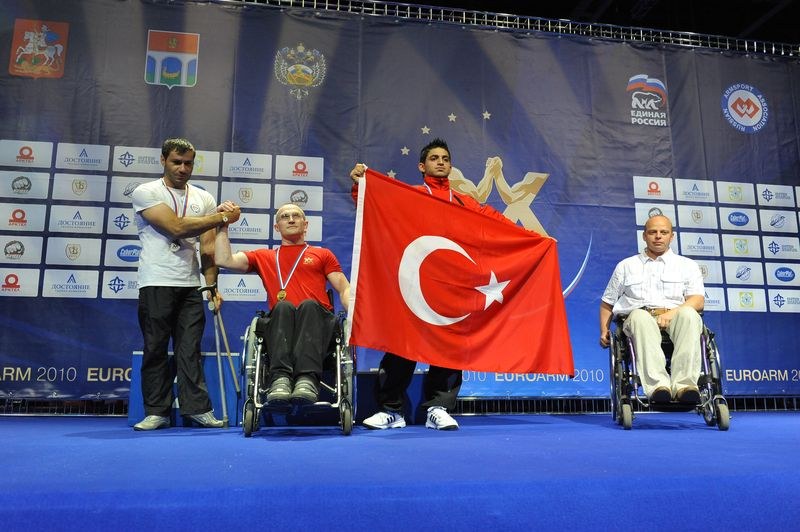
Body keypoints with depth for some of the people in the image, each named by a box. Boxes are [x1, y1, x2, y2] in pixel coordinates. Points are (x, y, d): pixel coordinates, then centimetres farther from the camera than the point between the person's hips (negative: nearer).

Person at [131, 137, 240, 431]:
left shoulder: (203, 198, 11)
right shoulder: (146, 192, -2)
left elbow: (208, 247, 7)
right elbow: (176, 227, -16)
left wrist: (212, 285, -2)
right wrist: (222, 217, -11)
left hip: (191, 286, 3)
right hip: (156, 284, -3)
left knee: (190, 349, 3)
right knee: (155, 349, 4)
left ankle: (197, 407, 7)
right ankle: (157, 411, 12)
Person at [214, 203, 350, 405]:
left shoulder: (323, 254, 28)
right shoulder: (263, 257, 31)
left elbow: (344, 289, 16)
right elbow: (224, 260, 16)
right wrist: (223, 225, 18)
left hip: (317, 322, 0)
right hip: (280, 323, 1)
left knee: (309, 304, -35)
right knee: (283, 306, -33)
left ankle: (307, 379, -54)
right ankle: (280, 379, -50)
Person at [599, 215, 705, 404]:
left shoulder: (688, 265, 22)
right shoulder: (626, 266, 26)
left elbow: (698, 300, 5)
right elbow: (607, 302, 24)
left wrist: (671, 313, -15)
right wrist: (604, 330, 6)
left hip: (675, 318, 1)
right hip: (641, 317, 0)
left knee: (689, 314, -36)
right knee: (639, 316, -38)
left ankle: (685, 384, -46)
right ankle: (658, 386, -51)